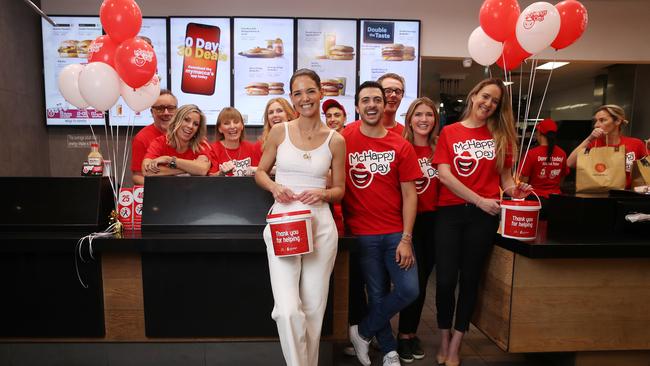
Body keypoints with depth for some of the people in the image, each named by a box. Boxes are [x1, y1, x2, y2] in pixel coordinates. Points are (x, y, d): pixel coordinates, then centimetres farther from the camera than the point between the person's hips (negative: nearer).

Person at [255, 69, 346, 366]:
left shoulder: (335, 140, 3)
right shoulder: (279, 131, 3)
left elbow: (340, 190, 10)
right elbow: (260, 171, 12)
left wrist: (323, 193, -12)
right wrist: (274, 187, -9)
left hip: (320, 226, 1)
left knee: (314, 309, 11)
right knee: (288, 310, -11)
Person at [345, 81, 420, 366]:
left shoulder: (401, 146, -1)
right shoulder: (344, 139, -3)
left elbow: (409, 194, -1)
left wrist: (406, 239, -7)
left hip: (397, 232, 2)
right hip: (362, 233, -1)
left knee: (409, 290, -4)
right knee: (378, 294, 7)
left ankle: (362, 332, 20)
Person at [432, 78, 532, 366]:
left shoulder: (501, 135, 10)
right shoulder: (449, 132, 5)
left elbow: (504, 174, 13)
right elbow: (444, 174, -5)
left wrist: (512, 189, -10)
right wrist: (479, 199, -12)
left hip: (484, 214, 1)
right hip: (450, 211, -1)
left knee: (469, 278, 8)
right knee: (445, 279, -2)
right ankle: (444, 339, 23)